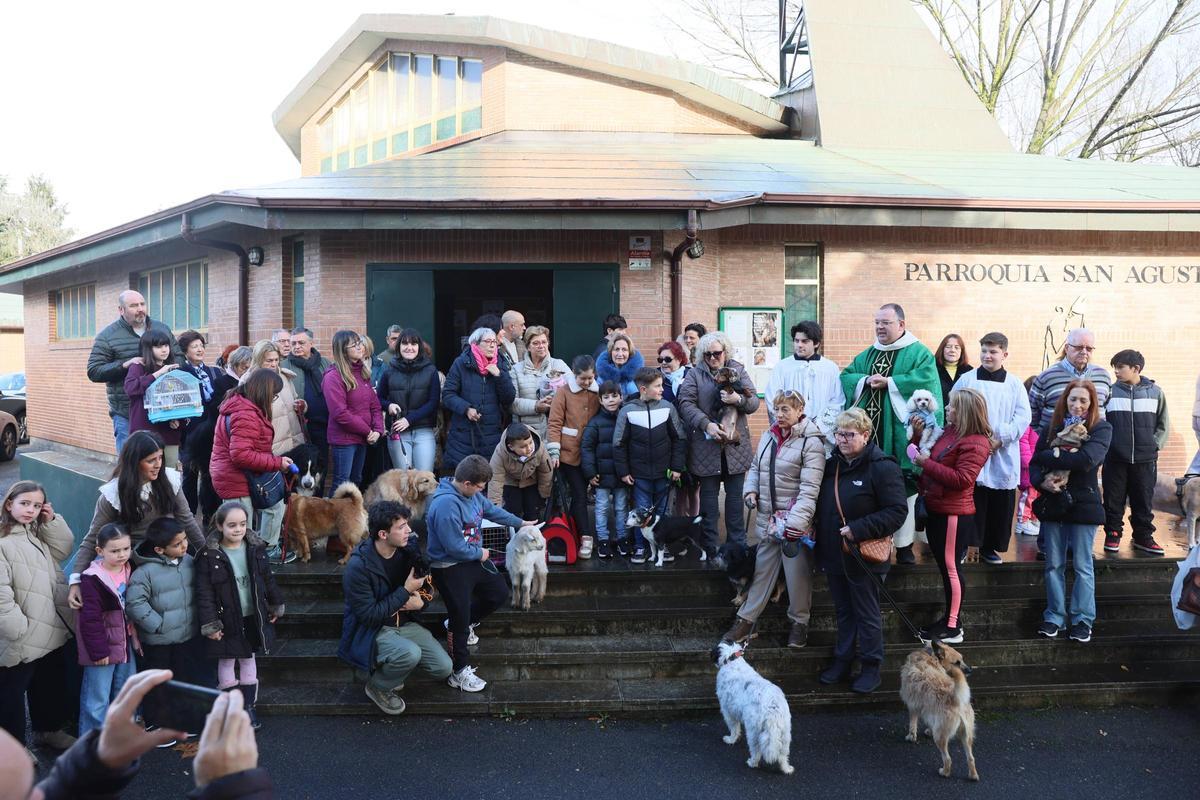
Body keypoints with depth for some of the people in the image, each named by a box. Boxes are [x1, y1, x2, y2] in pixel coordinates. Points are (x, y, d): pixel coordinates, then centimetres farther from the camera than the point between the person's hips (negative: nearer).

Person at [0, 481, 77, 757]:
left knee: (50, 684, 24)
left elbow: (64, 549, 10)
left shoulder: (37, 533, 10)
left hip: (51, 631, 9)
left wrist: (51, 521, -2)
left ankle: (48, 729, 42)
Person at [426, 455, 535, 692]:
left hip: (474, 558, 9)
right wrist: (480, 553, -13)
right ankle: (459, 671, 15)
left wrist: (520, 523, 25)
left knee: (499, 593, 21)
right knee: (461, 622, -1)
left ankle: (460, 623, 38)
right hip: (450, 568, -9)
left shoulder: (472, 494, -3)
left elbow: (491, 510, 17)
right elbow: (454, 546, -30)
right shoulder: (446, 505, -32)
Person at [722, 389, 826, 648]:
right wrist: (751, 491, 2)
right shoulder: (768, 437, 8)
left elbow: (809, 488, -20)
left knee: (798, 573, 6)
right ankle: (746, 619, 22)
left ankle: (799, 622, 24)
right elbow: (755, 467, 22)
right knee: (762, 568, 14)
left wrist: (795, 522, -27)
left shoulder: (811, 442, -13)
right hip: (767, 517, 6)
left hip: (796, 520, -6)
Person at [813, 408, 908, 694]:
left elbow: (897, 511, -21)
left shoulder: (882, 467, -17)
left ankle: (871, 666, 23)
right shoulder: (832, 464, 5)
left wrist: (858, 529, -25)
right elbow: (822, 505, 20)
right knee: (843, 611, 20)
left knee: (867, 615, 8)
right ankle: (842, 660, 33)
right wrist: (816, 523, 1)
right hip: (833, 553, 7)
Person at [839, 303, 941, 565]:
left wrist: (889, 382, -13)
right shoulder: (867, 355, 20)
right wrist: (865, 381, -6)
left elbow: (926, 378, -15)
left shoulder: (919, 353, 1)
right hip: (870, 435, 5)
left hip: (900, 434, -5)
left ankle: (903, 545, 3)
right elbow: (846, 376, 15)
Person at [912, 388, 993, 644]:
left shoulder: (975, 443, -17)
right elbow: (934, 461, 26)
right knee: (944, 564, 15)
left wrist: (926, 463, -21)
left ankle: (953, 627, 6)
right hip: (936, 508, 9)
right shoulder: (949, 431, 11)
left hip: (952, 512, -9)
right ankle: (949, 619, 26)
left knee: (950, 567, -2)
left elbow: (962, 479, -24)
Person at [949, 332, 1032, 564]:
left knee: (1000, 505, 6)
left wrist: (1001, 439, -11)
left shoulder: (1014, 384, 5)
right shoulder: (966, 379, 3)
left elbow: (1023, 416, 0)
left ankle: (990, 547, 18)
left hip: (1003, 456, 1)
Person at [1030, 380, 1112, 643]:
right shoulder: (1053, 428, 6)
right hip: (1053, 503, 3)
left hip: (1083, 505, -3)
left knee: (1082, 566, 4)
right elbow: (1034, 464, 3)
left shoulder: (1101, 429, -4)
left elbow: (1086, 460, -21)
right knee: (1054, 564, 9)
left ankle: (1083, 620, 13)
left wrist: (1052, 455, -13)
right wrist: (1042, 480, -18)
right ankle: (1054, 617, 18)